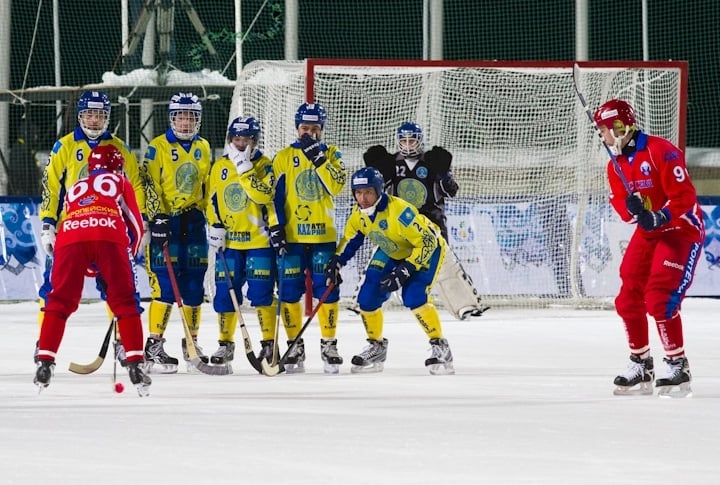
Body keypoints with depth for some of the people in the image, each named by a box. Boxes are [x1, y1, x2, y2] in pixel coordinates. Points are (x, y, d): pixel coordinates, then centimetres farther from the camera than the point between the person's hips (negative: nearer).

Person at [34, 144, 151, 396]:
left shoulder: (74, 188, 39)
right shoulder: (119, 182, 31)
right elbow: (136, 224, 27)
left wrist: (91, 266, 46)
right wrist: (130, 255, 42)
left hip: (69, 237, 2)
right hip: (109, 235, -2)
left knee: (59, 300, 13)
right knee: (124, 302, 8)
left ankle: (45, 362, 5)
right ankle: (135, 364, 0)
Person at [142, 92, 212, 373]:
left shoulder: (203, 148, 13)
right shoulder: (158, 147, -4)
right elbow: (149, 184, -9)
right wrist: (157, 218, -18)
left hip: (194, 222, 5)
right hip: (166, 221, -5)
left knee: (194, 287, 7)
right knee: (164, 285, -12)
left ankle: (191, 345, 18)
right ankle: (154, 346, -9)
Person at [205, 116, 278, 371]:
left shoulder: (264, 165, -4)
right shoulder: (220, 167, 9)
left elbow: (263, 195, -20)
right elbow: (213, 200, 13)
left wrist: (245, 168, -23)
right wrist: (215, 227, 2)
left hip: (259, 238, -4)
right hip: (229, 241, 4)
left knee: (261, 292, -7)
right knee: (224, 293, 3)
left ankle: (269, 343, 3)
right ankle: (225, 344, 14)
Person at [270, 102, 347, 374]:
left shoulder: (331, 155, 6)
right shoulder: (284, 157, 5)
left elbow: (336, 185, -12)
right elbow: (275, 195, 2)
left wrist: (318, 157, -20)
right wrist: (275, 228, -7)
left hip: (323, 234, 0)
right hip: (291, 235, 0)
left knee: (327, 290, -4)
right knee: (289, 291, -2)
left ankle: (329, 344, 8)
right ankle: (294, 346, 9)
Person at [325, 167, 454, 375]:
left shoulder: (399, 210, -37)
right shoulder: (358, 214, -14)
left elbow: (427, 242, -34)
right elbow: (351, 239, 6)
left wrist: (405, 271, -37)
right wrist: (336, 263, -7)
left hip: (427, 248, -7)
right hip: (392, 252, 7)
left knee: (414, 297, -27)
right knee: (367, 298, -2)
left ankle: (440, 347, -14)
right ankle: (376, 347, 19)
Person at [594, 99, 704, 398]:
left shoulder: (660, 152, -20)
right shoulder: (615, 165, 6)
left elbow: (683, 195, -23)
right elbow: (621, 204, 0)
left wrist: (661, 217, -35)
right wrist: (630, 207, -23)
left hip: (682, 230, -8)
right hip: (647, 233, 9)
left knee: (661, 300, -18)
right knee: (628, 300, 5)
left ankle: (678, 368, -9)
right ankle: (641, 367, 19)